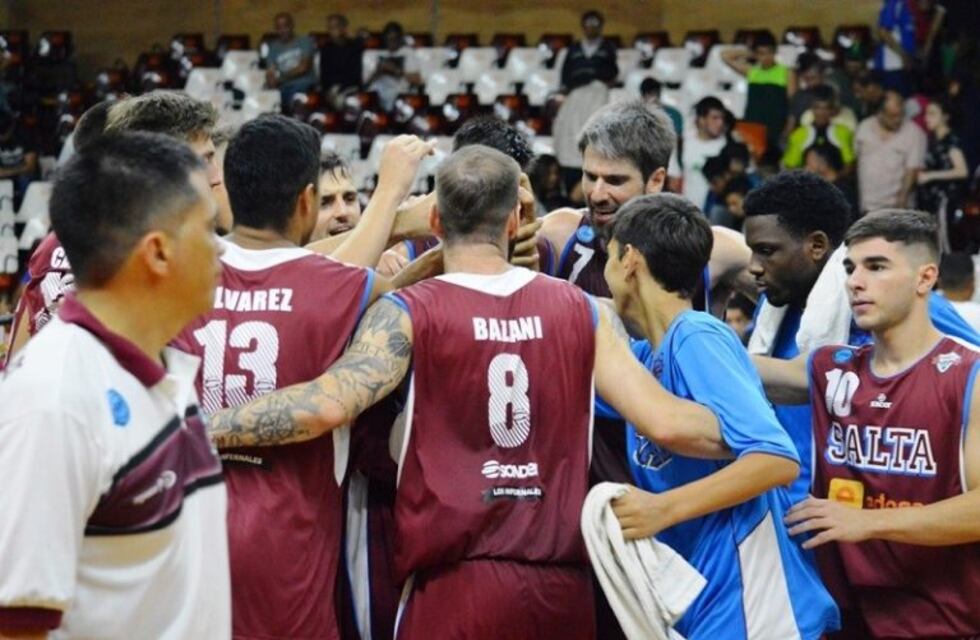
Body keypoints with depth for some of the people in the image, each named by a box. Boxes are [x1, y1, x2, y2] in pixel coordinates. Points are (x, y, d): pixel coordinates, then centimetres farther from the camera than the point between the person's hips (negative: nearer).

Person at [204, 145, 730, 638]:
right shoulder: (576, 309, 5)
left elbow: (325, 406, -19)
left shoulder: (410, 313, -5)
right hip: (561, 587, 4)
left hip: (456, 586, -3)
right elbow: (666, 422, 1)